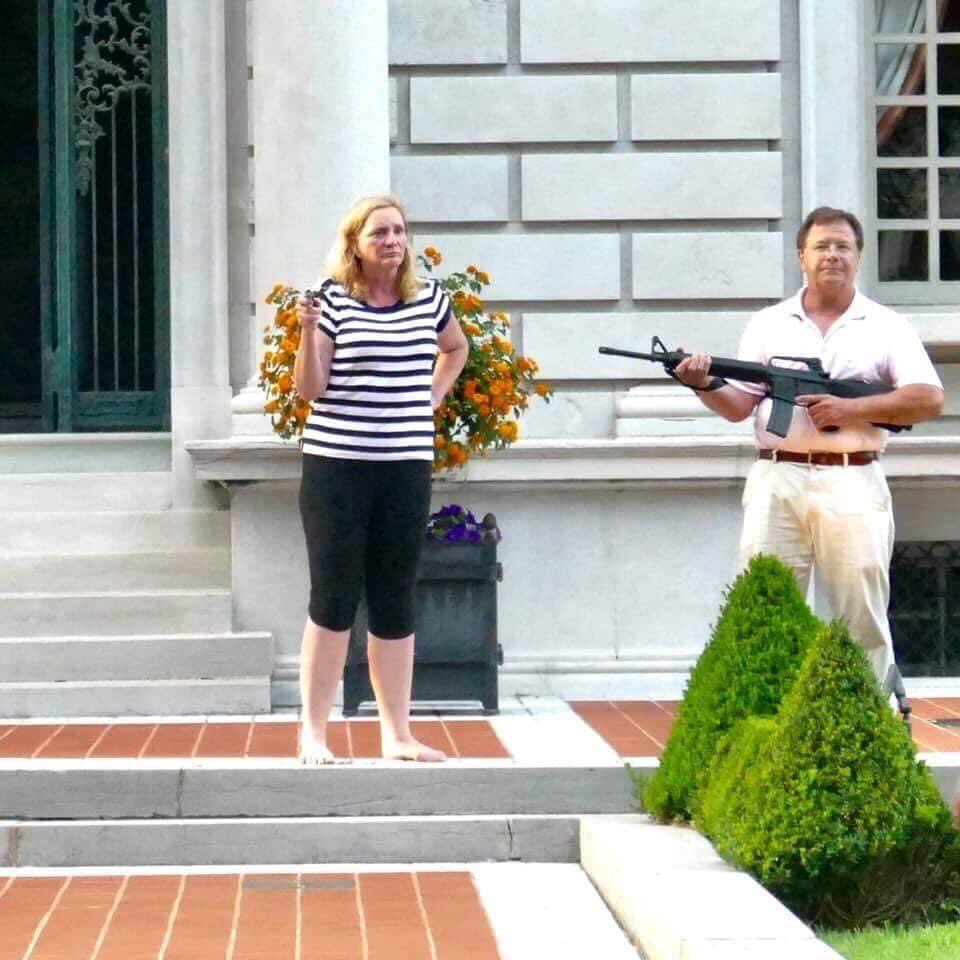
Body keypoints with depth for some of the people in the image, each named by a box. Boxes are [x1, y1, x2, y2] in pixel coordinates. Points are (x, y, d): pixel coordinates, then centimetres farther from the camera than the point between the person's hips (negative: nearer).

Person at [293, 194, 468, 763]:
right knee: (334, 602, -2)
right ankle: (314, 734, 5)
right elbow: (309, 389, -8)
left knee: (395, 605, 8)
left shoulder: (429, 299, 7)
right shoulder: (332, 299, -5)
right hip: (336, 466, -3)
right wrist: (309, 331, -22)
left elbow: (455, 348, 29)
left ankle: (398, 735, 13)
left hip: (407, 466, 4)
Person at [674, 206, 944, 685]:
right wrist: (705, 385, -15)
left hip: (853, 486, -1)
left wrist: (850, 409, -10)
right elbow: (739, 405, 7)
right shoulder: (768, 325, 13)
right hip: (777, 483, 1)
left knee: (862, 618, 0)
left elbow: (929, 398, -2)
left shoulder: (886, 327, 9)